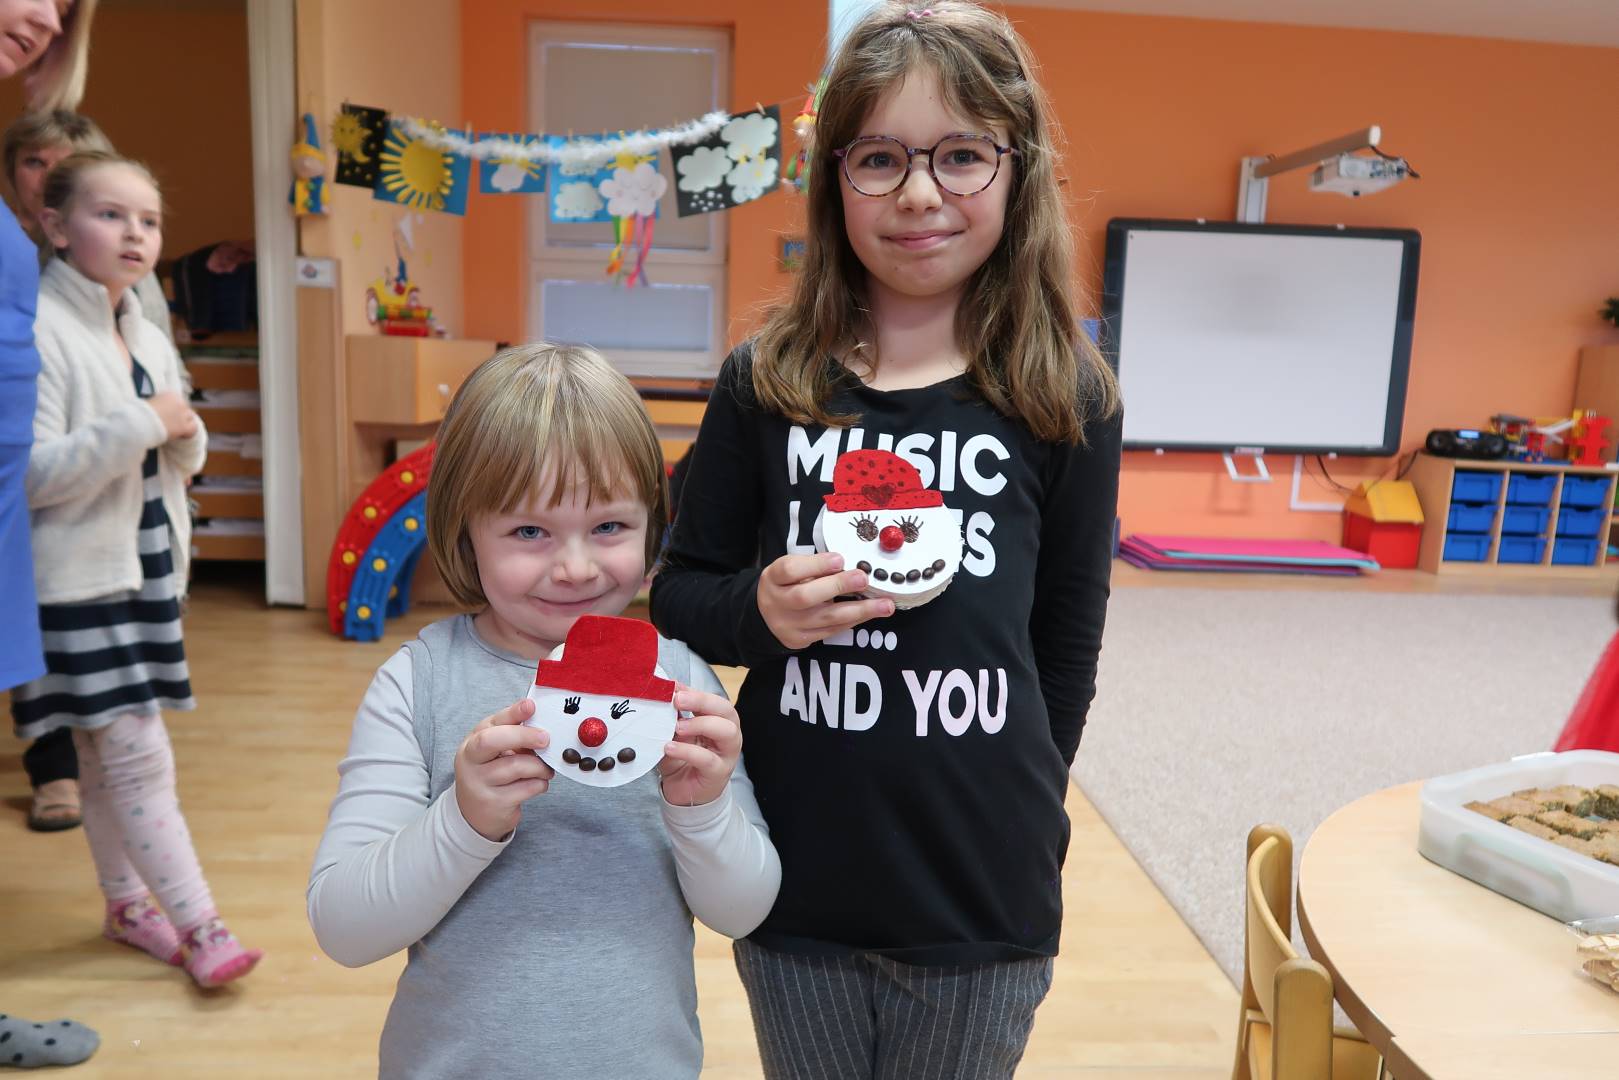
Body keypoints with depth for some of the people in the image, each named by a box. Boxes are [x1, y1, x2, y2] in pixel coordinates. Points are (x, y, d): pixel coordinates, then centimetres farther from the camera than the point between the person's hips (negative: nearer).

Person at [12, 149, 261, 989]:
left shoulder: (148, 338, 11)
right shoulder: (39, 331, -13)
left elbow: (180, 462, 16)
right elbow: (35, 474, -19)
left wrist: (185, 435, -5)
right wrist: (143, 425, -23)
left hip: (147, 567, 7)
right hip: (79, 578, -7)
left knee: (109, 753, 17)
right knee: (139, 757, -5)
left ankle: (126, 902, 28)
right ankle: (198, 922, 4)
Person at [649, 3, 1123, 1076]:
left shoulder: (1067, 400, -5)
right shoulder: (766, 385, -4)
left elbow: (1066, 647, 2)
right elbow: (678, 594, 3)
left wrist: (1016, 819, 7)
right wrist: (758, 613, -18)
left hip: (983, 901, 0)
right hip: (795, 886, 1)